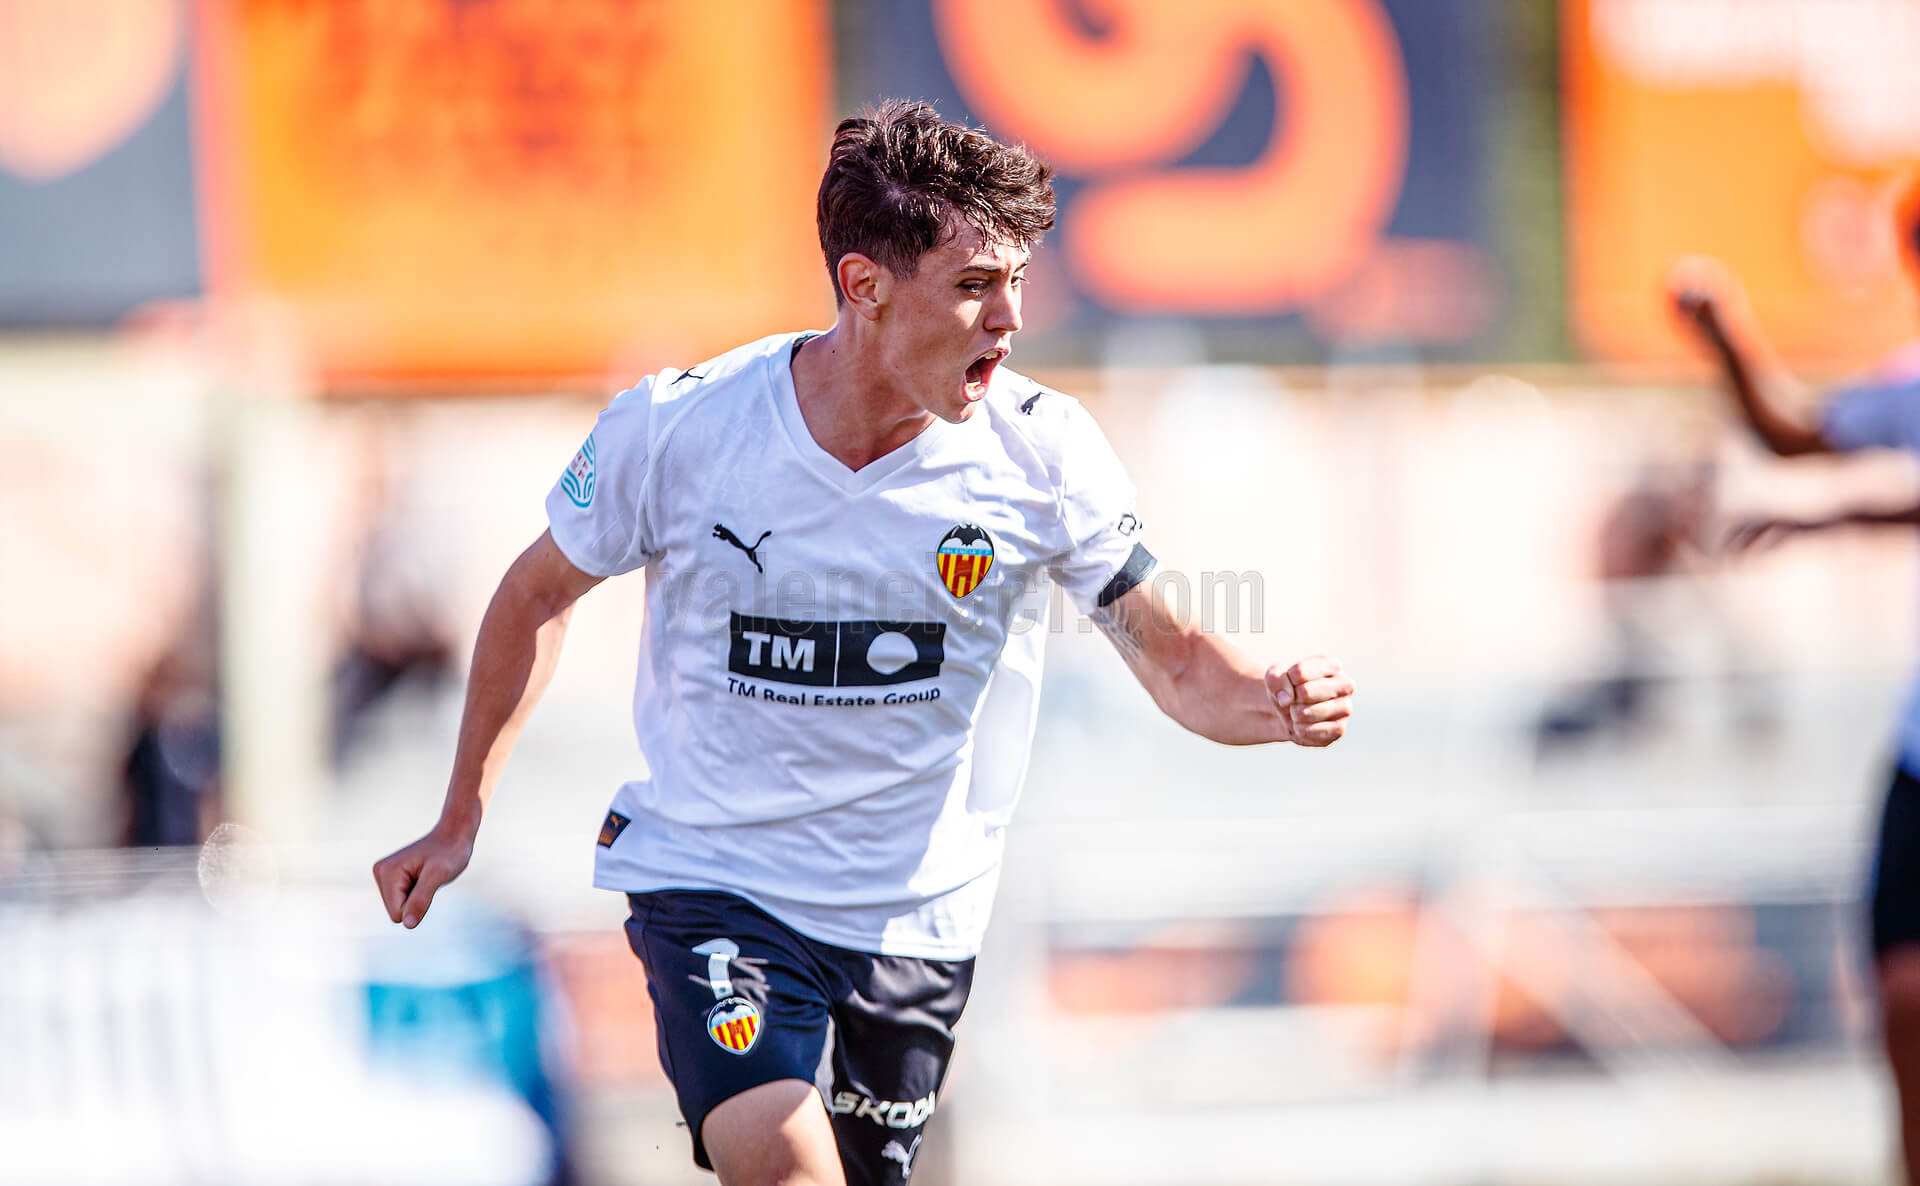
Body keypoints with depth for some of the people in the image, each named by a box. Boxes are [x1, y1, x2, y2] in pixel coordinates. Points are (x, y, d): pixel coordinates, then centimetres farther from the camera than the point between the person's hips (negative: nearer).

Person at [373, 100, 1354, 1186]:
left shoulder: (1042, 452, -11)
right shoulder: (672, 428, -14)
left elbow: (1179, 664, -6)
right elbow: (540, 594, 4)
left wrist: (1278, 702, -29)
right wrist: (461, 821, 9)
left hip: (913, 921, 3)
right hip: (708, 881, -3)